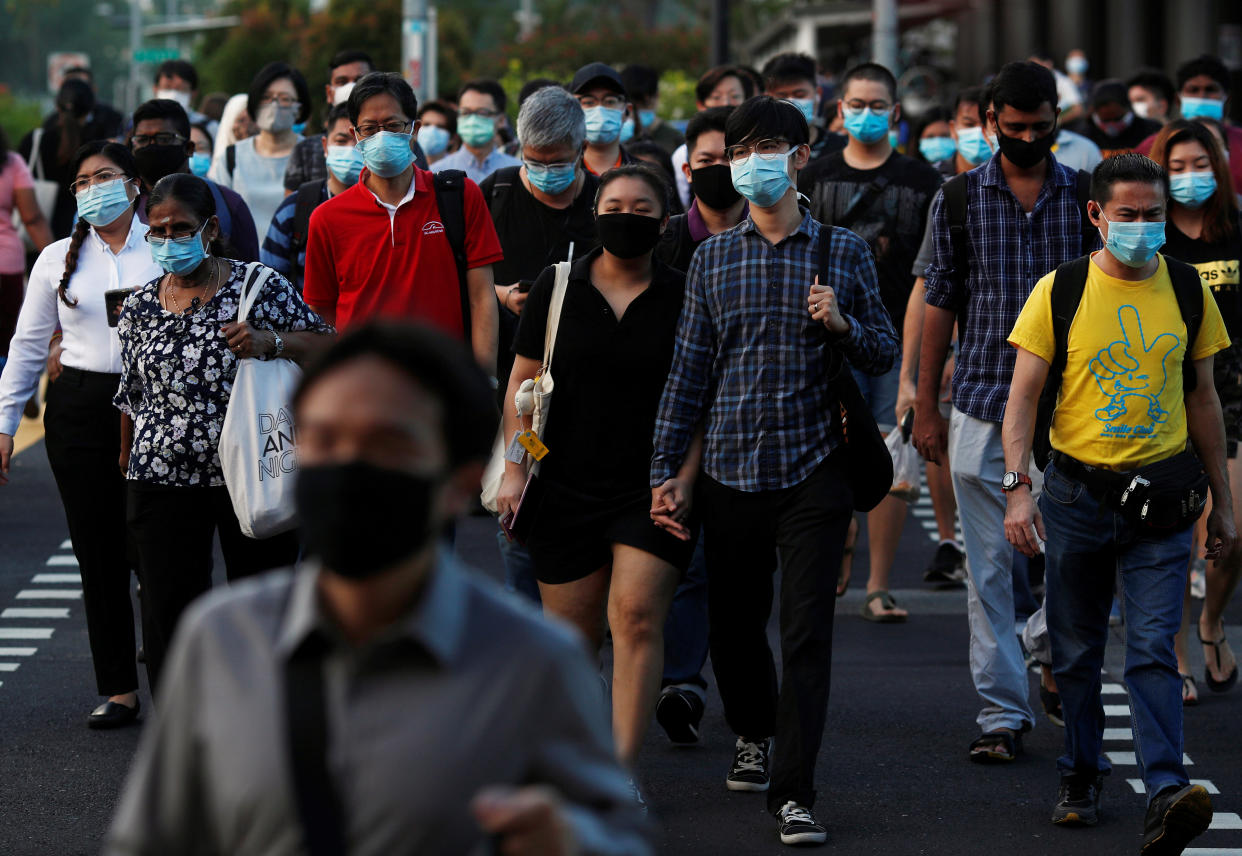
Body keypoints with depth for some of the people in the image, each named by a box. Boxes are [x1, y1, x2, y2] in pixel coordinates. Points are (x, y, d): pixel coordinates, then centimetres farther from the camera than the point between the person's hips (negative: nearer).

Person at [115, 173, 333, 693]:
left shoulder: (258, 287, -3)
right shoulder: (140, 307, 8)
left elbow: (325, 346, -2)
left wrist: (270, 342, -19)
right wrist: (127, 459, 19)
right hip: (164, 478, 2)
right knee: (168, 609, 0)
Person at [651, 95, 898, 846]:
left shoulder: (843, 252, 4)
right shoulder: (714, 259, 7)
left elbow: (885, 354, 6)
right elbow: (690, 369, 8)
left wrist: (842, 325, -15)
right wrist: (667, 466, 4)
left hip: (814, 467, -2)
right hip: (730, 468, 2)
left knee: (807, 631, -8)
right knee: (733, 623, 10)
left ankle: (794, 792, -5)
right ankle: (754, 734, 39)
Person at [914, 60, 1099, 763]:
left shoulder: (1084, 196, 5)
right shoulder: (960, 198, 4)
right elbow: (941, 303, 7)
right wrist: (926, 406, 4)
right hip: (982, 408, 0)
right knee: (989, 570, 1)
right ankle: (1003, 711, 6)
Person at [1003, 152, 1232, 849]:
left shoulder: (1187, 291, 4)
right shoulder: (1060, 292, -2)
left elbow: (1203, 399, 11)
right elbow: (1024, 394, -2)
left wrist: (1223, 501, 12)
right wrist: (1018, 487, -14)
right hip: (1077, 492, 0)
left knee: (1154, 647, -11)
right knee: (1077, 651, 9)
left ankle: (1167, 793, -20)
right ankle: (1082, 778, 26)